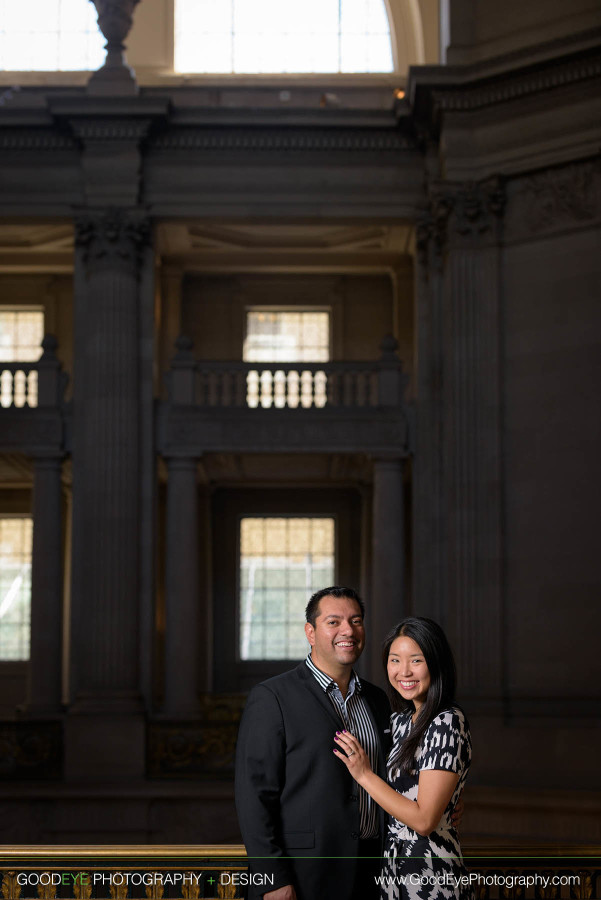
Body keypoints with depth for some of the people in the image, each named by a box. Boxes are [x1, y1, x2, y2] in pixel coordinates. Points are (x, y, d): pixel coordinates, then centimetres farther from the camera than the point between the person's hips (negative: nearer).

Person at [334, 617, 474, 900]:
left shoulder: (447, 723, -18)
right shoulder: (401, 720, 9)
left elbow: (424, 819, -21)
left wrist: (365, 775, -16)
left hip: (428, 876, -8)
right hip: (393, 866, 8)